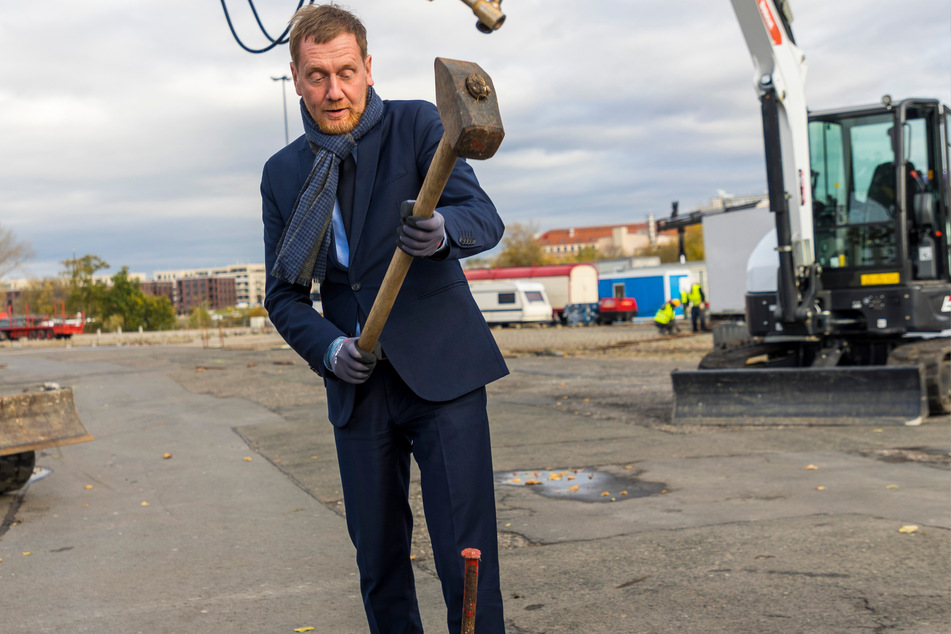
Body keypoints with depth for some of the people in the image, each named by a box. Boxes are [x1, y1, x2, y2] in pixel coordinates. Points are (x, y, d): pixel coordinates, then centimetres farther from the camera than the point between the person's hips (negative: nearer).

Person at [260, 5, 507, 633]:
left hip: (443, 371, -3)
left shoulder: (417, 125, 0)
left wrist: (441, 230, -36)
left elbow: (485, 217, -12)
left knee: (466, 554, -7)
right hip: (359, 387, 4)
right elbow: (283, 293, 12)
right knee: (378, 560, 10)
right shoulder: (283, 174, 10)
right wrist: (328, 349, -8)